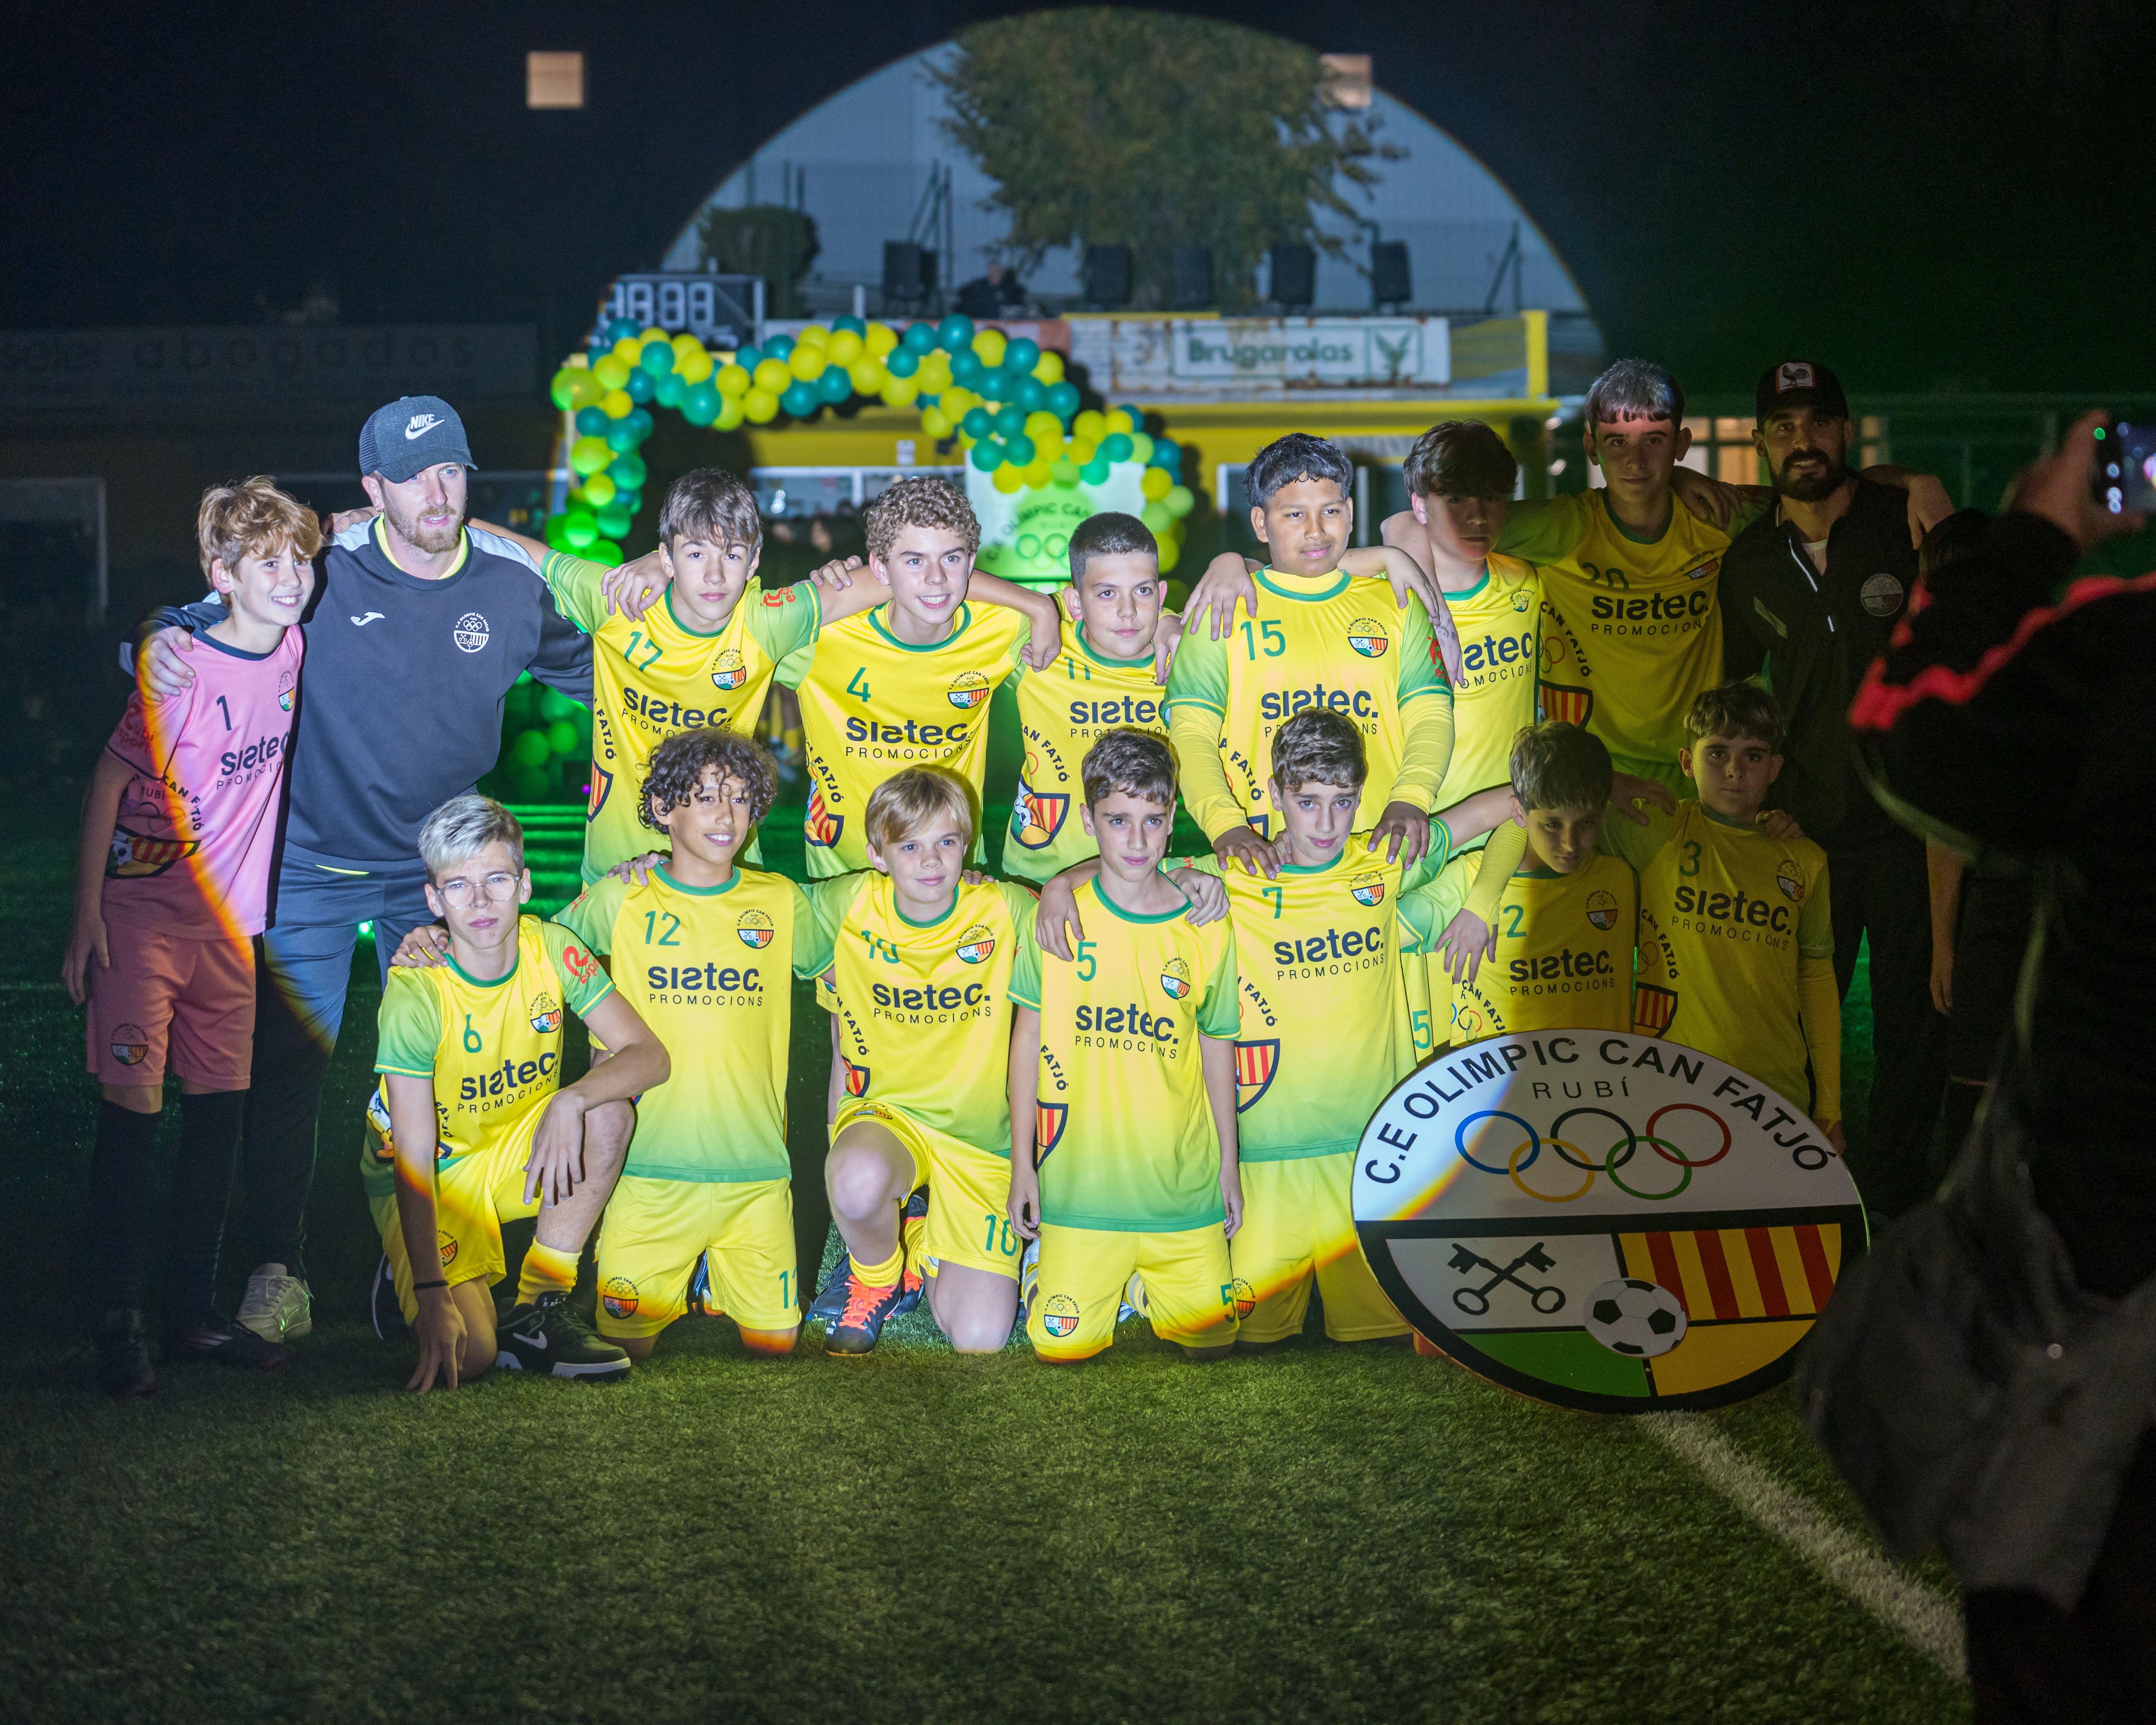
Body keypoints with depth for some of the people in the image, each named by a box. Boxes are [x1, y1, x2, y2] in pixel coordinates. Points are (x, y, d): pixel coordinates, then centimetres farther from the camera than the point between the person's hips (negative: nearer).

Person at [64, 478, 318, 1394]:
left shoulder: (295, 652, 1)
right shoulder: (180, 667, -15)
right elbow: (110, 782, -10)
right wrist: (86, 915, -13)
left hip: (231, 921, 6)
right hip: (143, 914, -6)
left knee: (220, 1112, 7)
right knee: (130, 1112, -6)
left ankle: (194, 1312, 16)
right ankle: (118, 1322, 0)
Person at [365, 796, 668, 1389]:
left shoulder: (554, 950, -14)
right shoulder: (415, 991, -26)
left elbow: (649, 1055, -17)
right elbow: (414, 1161, -27)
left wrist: (571, 1102, -38)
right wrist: (434, 1298, -34)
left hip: (519, 1154, 4)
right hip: (434, 1179, -4)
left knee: (608, 1112, -27)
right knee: (466, 1354, -25)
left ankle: (537, 1315, -14)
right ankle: (410, 1283, 13)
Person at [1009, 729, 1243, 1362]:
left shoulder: (1205, 929, -1)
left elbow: (1217, 1048, 9)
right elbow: (1029, 1040, 3)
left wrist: (1229, 1165, 11)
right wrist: (1022, 1162, 2)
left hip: (1184, 1184, 1)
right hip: (1080, 1184, -1)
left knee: (1208, 1343, 0)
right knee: (1064, 1346, -6)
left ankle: (1151, 1284, 32)